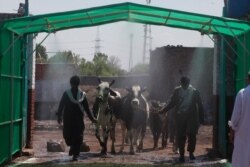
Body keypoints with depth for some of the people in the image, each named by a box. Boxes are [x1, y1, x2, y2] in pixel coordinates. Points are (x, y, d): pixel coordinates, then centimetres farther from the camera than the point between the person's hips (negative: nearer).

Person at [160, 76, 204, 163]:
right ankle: (181, 154, 9)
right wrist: (163, 110, -2)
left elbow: (199, 105, 3)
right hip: (180, 117, 1)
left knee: (191, 134, -9)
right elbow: (172, 102, 8)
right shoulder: (177, 91, 3)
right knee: (180, 136, 1)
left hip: (192, 117, -1)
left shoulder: (194, 92, -1)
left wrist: (201, 118, 2)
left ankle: (191, 153, 9)